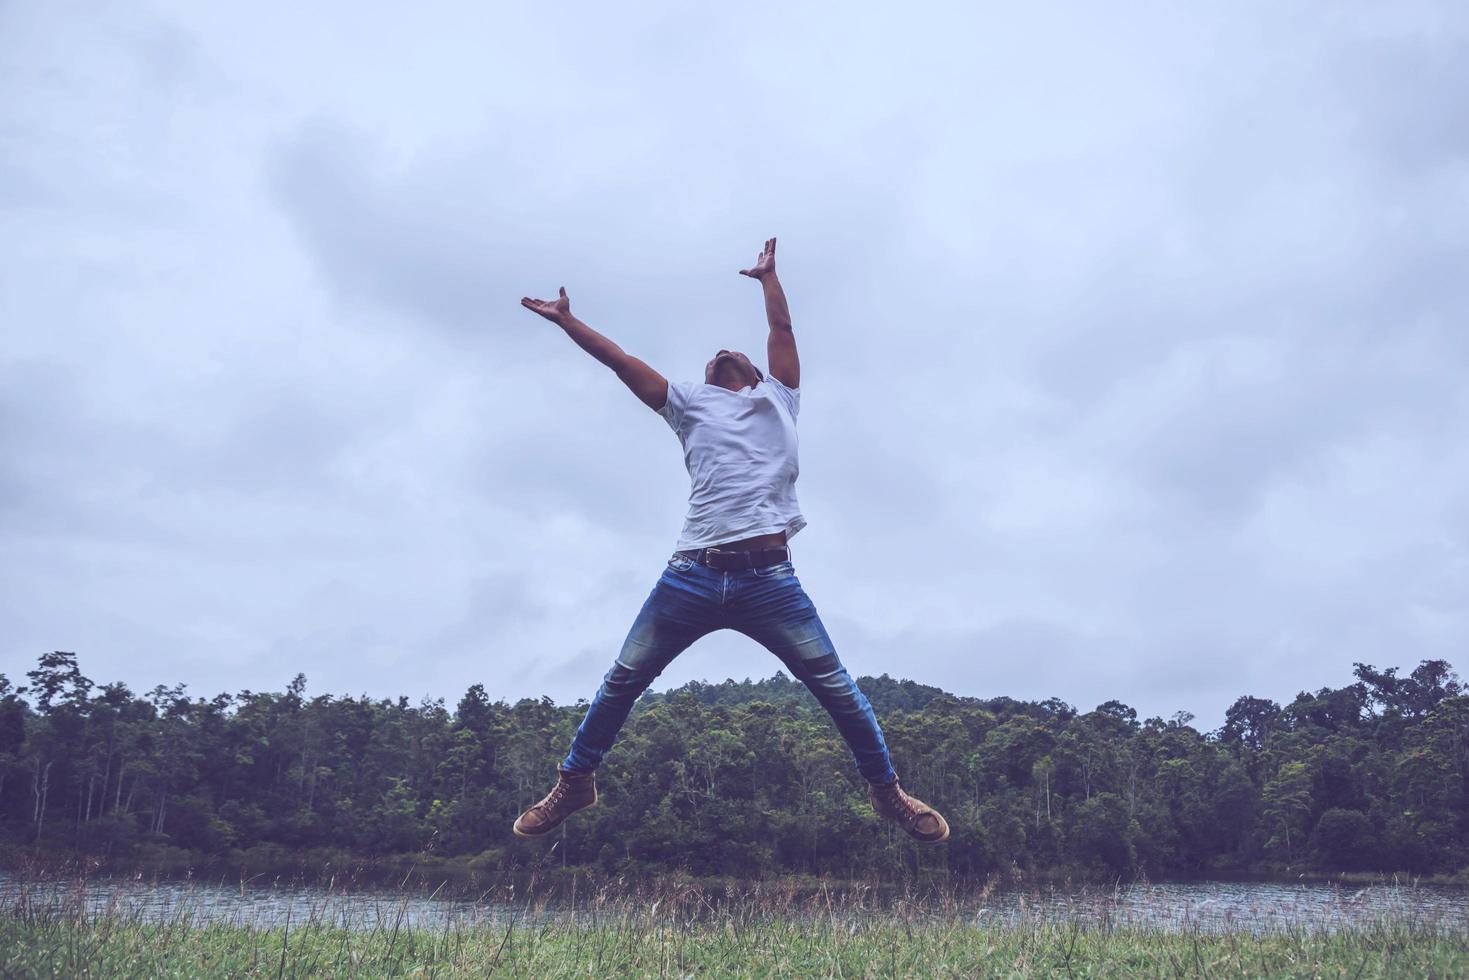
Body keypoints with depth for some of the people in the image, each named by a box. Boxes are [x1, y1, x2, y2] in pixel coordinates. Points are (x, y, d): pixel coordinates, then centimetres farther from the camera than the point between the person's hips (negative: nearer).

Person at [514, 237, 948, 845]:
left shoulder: (778, 399, 22)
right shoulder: (691, 405, 23)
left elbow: (782, 330, 28)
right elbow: (621, 360, 24)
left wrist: (768, 275, 42)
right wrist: (566, 321, 25)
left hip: (769, 579, -1)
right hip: (693, 575, 1)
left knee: (836, 688, -3)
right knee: (622, 680, 4)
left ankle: (886, 789, 14)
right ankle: (574, 783, 21)